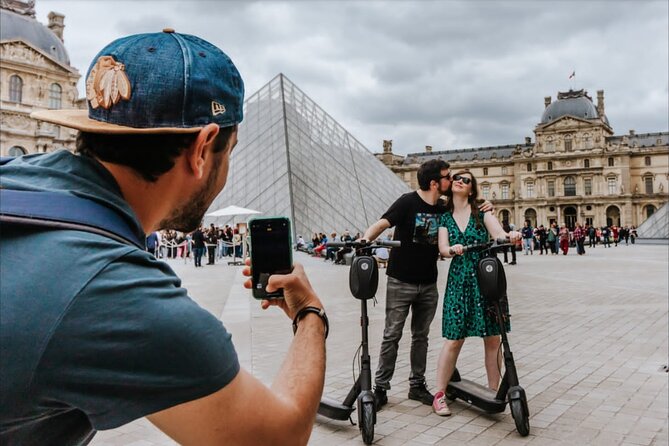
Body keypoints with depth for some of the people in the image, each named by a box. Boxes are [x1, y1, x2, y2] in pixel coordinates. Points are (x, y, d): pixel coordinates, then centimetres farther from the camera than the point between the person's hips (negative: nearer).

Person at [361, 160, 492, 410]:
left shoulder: (444, 208, 6)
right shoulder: (408, 202, -11)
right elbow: (381, 224, -19)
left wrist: (482, 211, -2)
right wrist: (366, 238, -40)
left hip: (428, 284, 5)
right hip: (401, 282, -5)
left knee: (421, 336, 12)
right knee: (392, 335, -2)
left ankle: (417, 385, 23)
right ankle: (380, 388, 6)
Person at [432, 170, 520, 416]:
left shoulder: (482, 212, 6)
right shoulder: (445, 217, 10)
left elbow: (498, 233, -10)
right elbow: (442, 248, -2)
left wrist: (510, 235, -32)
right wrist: (452, 249, -25)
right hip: (459, 279, 0)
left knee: (493, 338, 3)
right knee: (454, 338, -3)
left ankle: (494, 391, 16)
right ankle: (439, 394, 6)